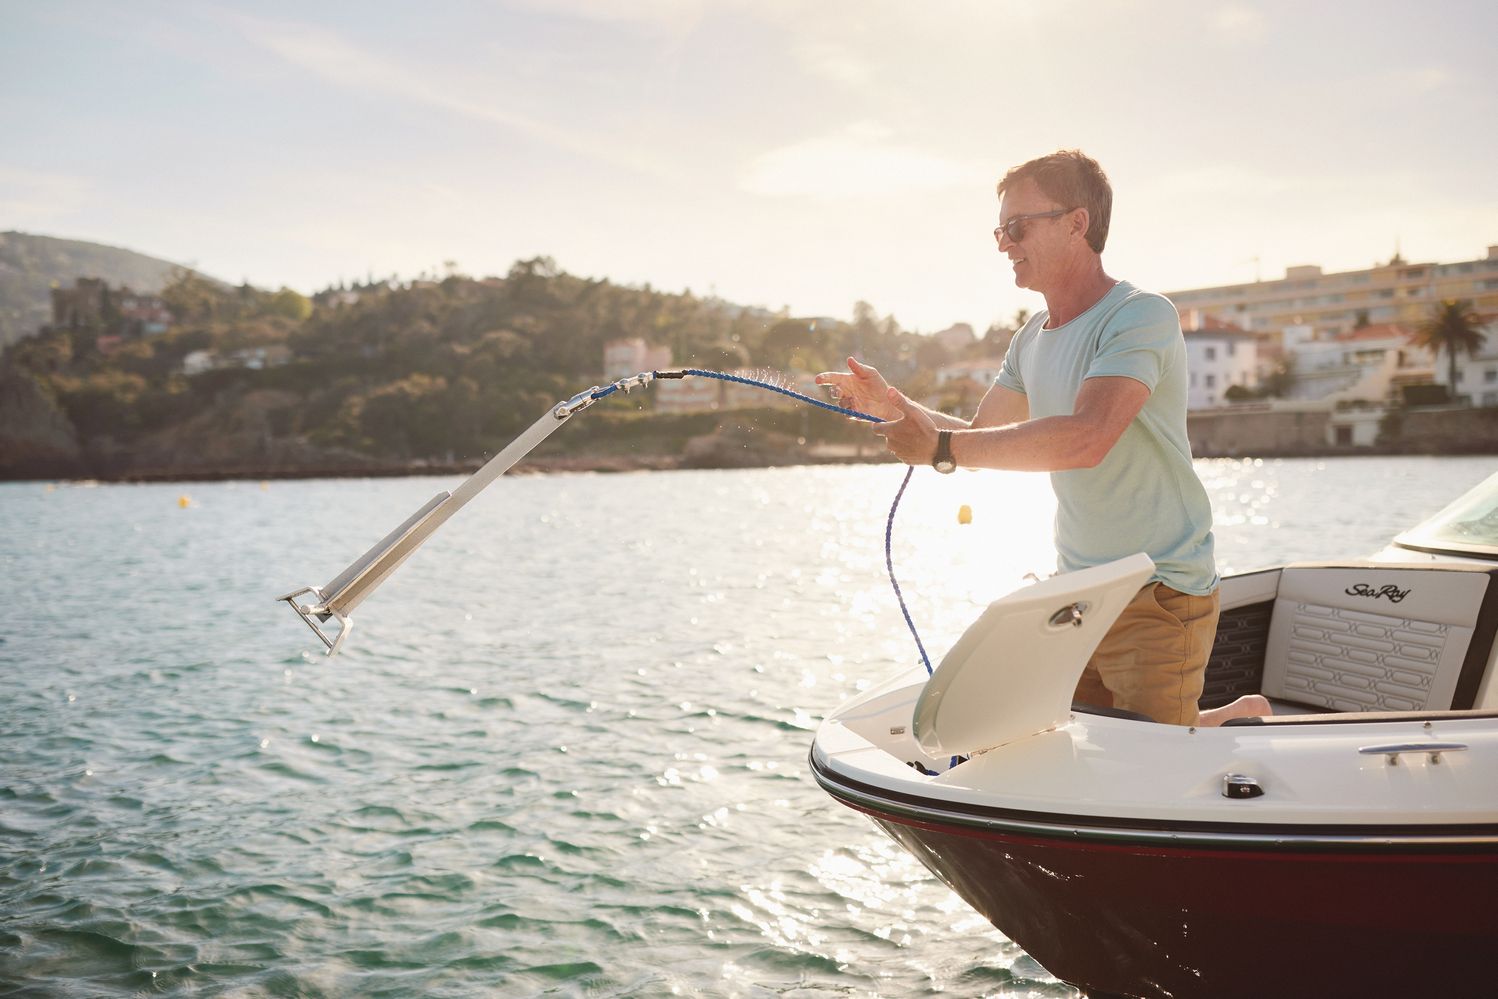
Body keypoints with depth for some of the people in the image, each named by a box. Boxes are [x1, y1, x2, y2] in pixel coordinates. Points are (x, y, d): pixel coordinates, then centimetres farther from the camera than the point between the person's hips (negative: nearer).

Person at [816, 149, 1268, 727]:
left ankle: (1243, 718, 26)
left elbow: (1084, 439, -32)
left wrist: (942, 449, -29)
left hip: (1158, 598, -8)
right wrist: (894, 406, -2)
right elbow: (979, 440, 15)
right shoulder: (1032, 339, 10)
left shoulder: (1141, 316, -17)